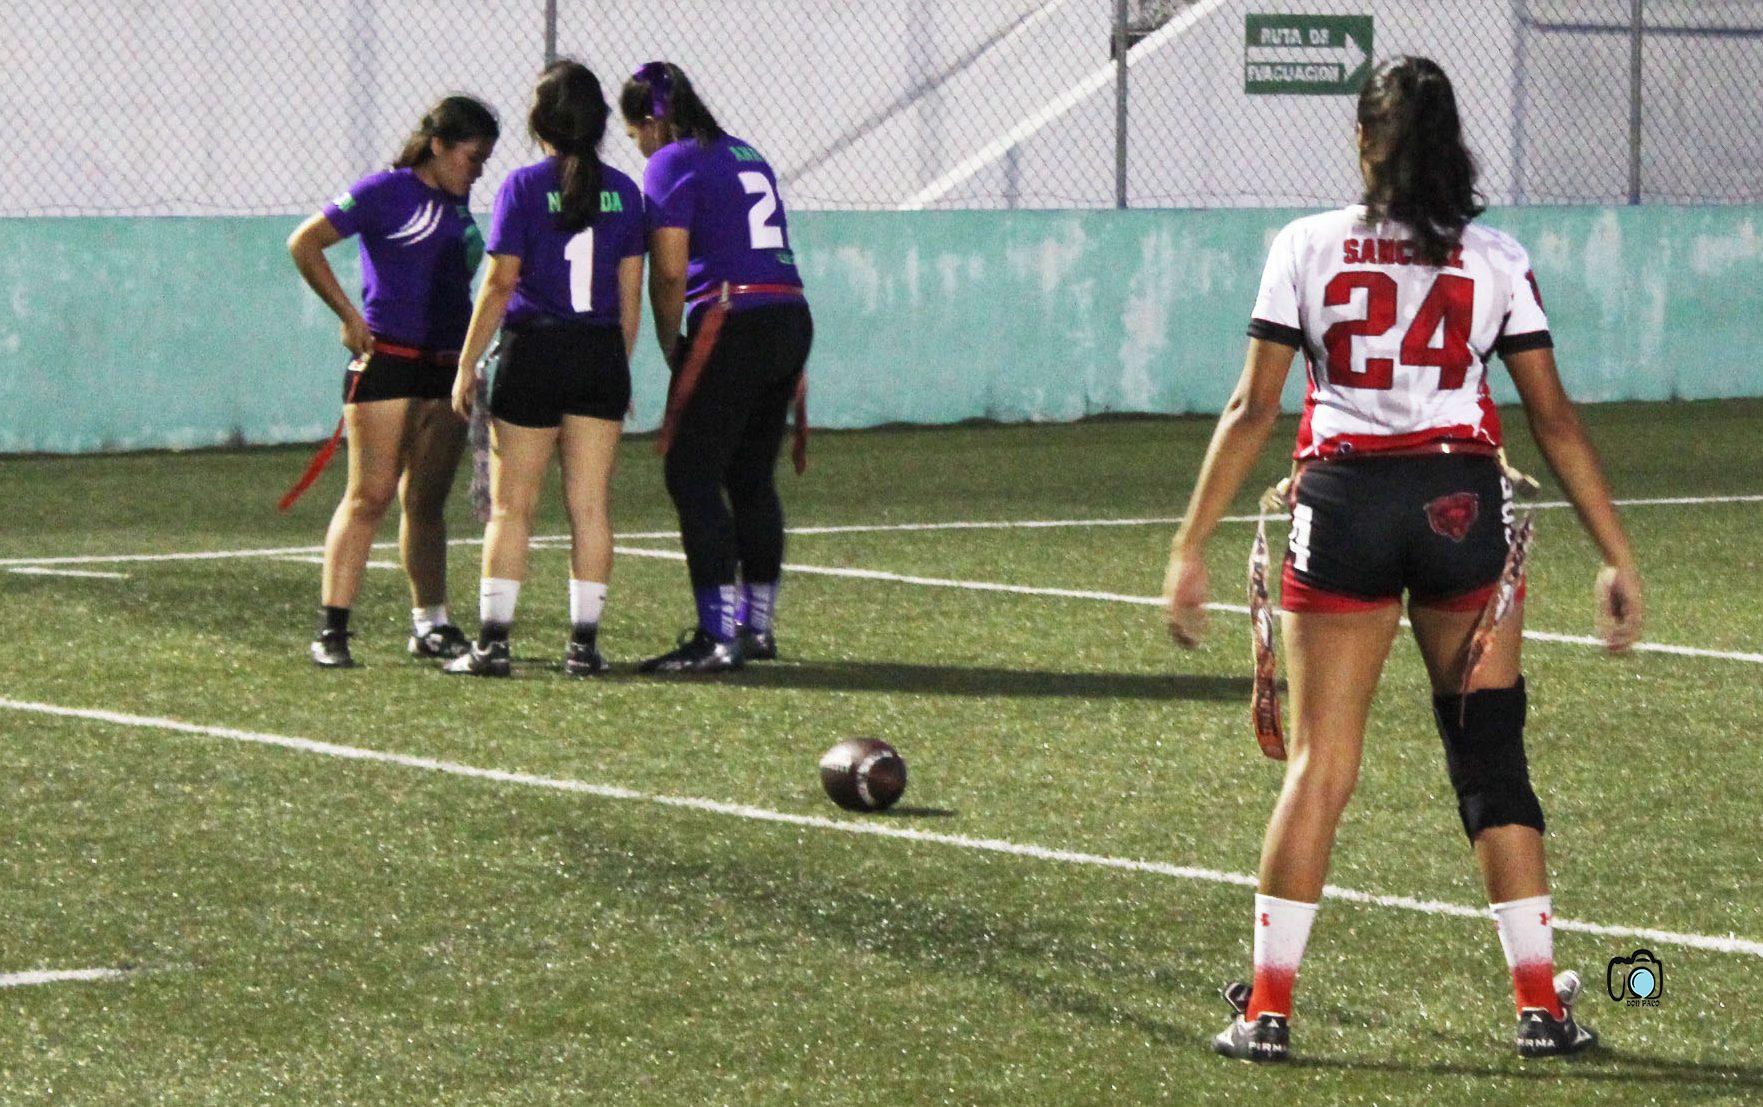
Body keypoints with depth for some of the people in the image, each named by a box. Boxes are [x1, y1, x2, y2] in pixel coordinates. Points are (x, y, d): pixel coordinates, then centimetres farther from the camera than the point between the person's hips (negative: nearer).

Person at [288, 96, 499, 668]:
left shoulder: (456, 203, 14)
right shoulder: (386, 191, -6)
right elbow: (304, 243, -5)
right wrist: (349, 315, -8)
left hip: (446, 364, 7)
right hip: (387, 360, -7)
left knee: (427, 502, 12)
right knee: (370, 495, -9)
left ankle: (430, 623, 18)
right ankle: (332, 629, -8)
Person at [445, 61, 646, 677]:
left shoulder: (524, 187, -6)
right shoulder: (622, 191, 5)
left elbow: (500, 285, -9)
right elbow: (631, 293, 7)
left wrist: (467, 365, -3)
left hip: (535, 353, -3)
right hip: (602, 354, 3)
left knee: (511, 505, 3)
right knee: (590, 505, 5)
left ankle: (493, 642, 0)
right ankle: (584, 644, 5)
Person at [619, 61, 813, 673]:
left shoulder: (671, 165, -3)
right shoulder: (747, 154, 20)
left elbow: (669, 274, -10)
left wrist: (672, 349, 4)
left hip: (732, 322, -8)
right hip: (792, 317, 8)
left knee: (693, 475, -4)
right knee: (753, 479, 16)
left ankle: (719, 635, -10)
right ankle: (758, 625, 20)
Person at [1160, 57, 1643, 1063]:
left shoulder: (1307, 247, 2)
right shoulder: (1498, 260, 3)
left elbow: (1253, 411, 0)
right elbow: (1555, 420, 3)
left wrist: (1192, 548, 5)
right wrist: (1620, 561, 7)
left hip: (1344, 507, 0)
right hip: (1463, 504, 0)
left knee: (1319, 766, 5)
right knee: (1493, 759, 8)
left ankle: (1268, 1008, 4)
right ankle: (1542, 1006, 9)